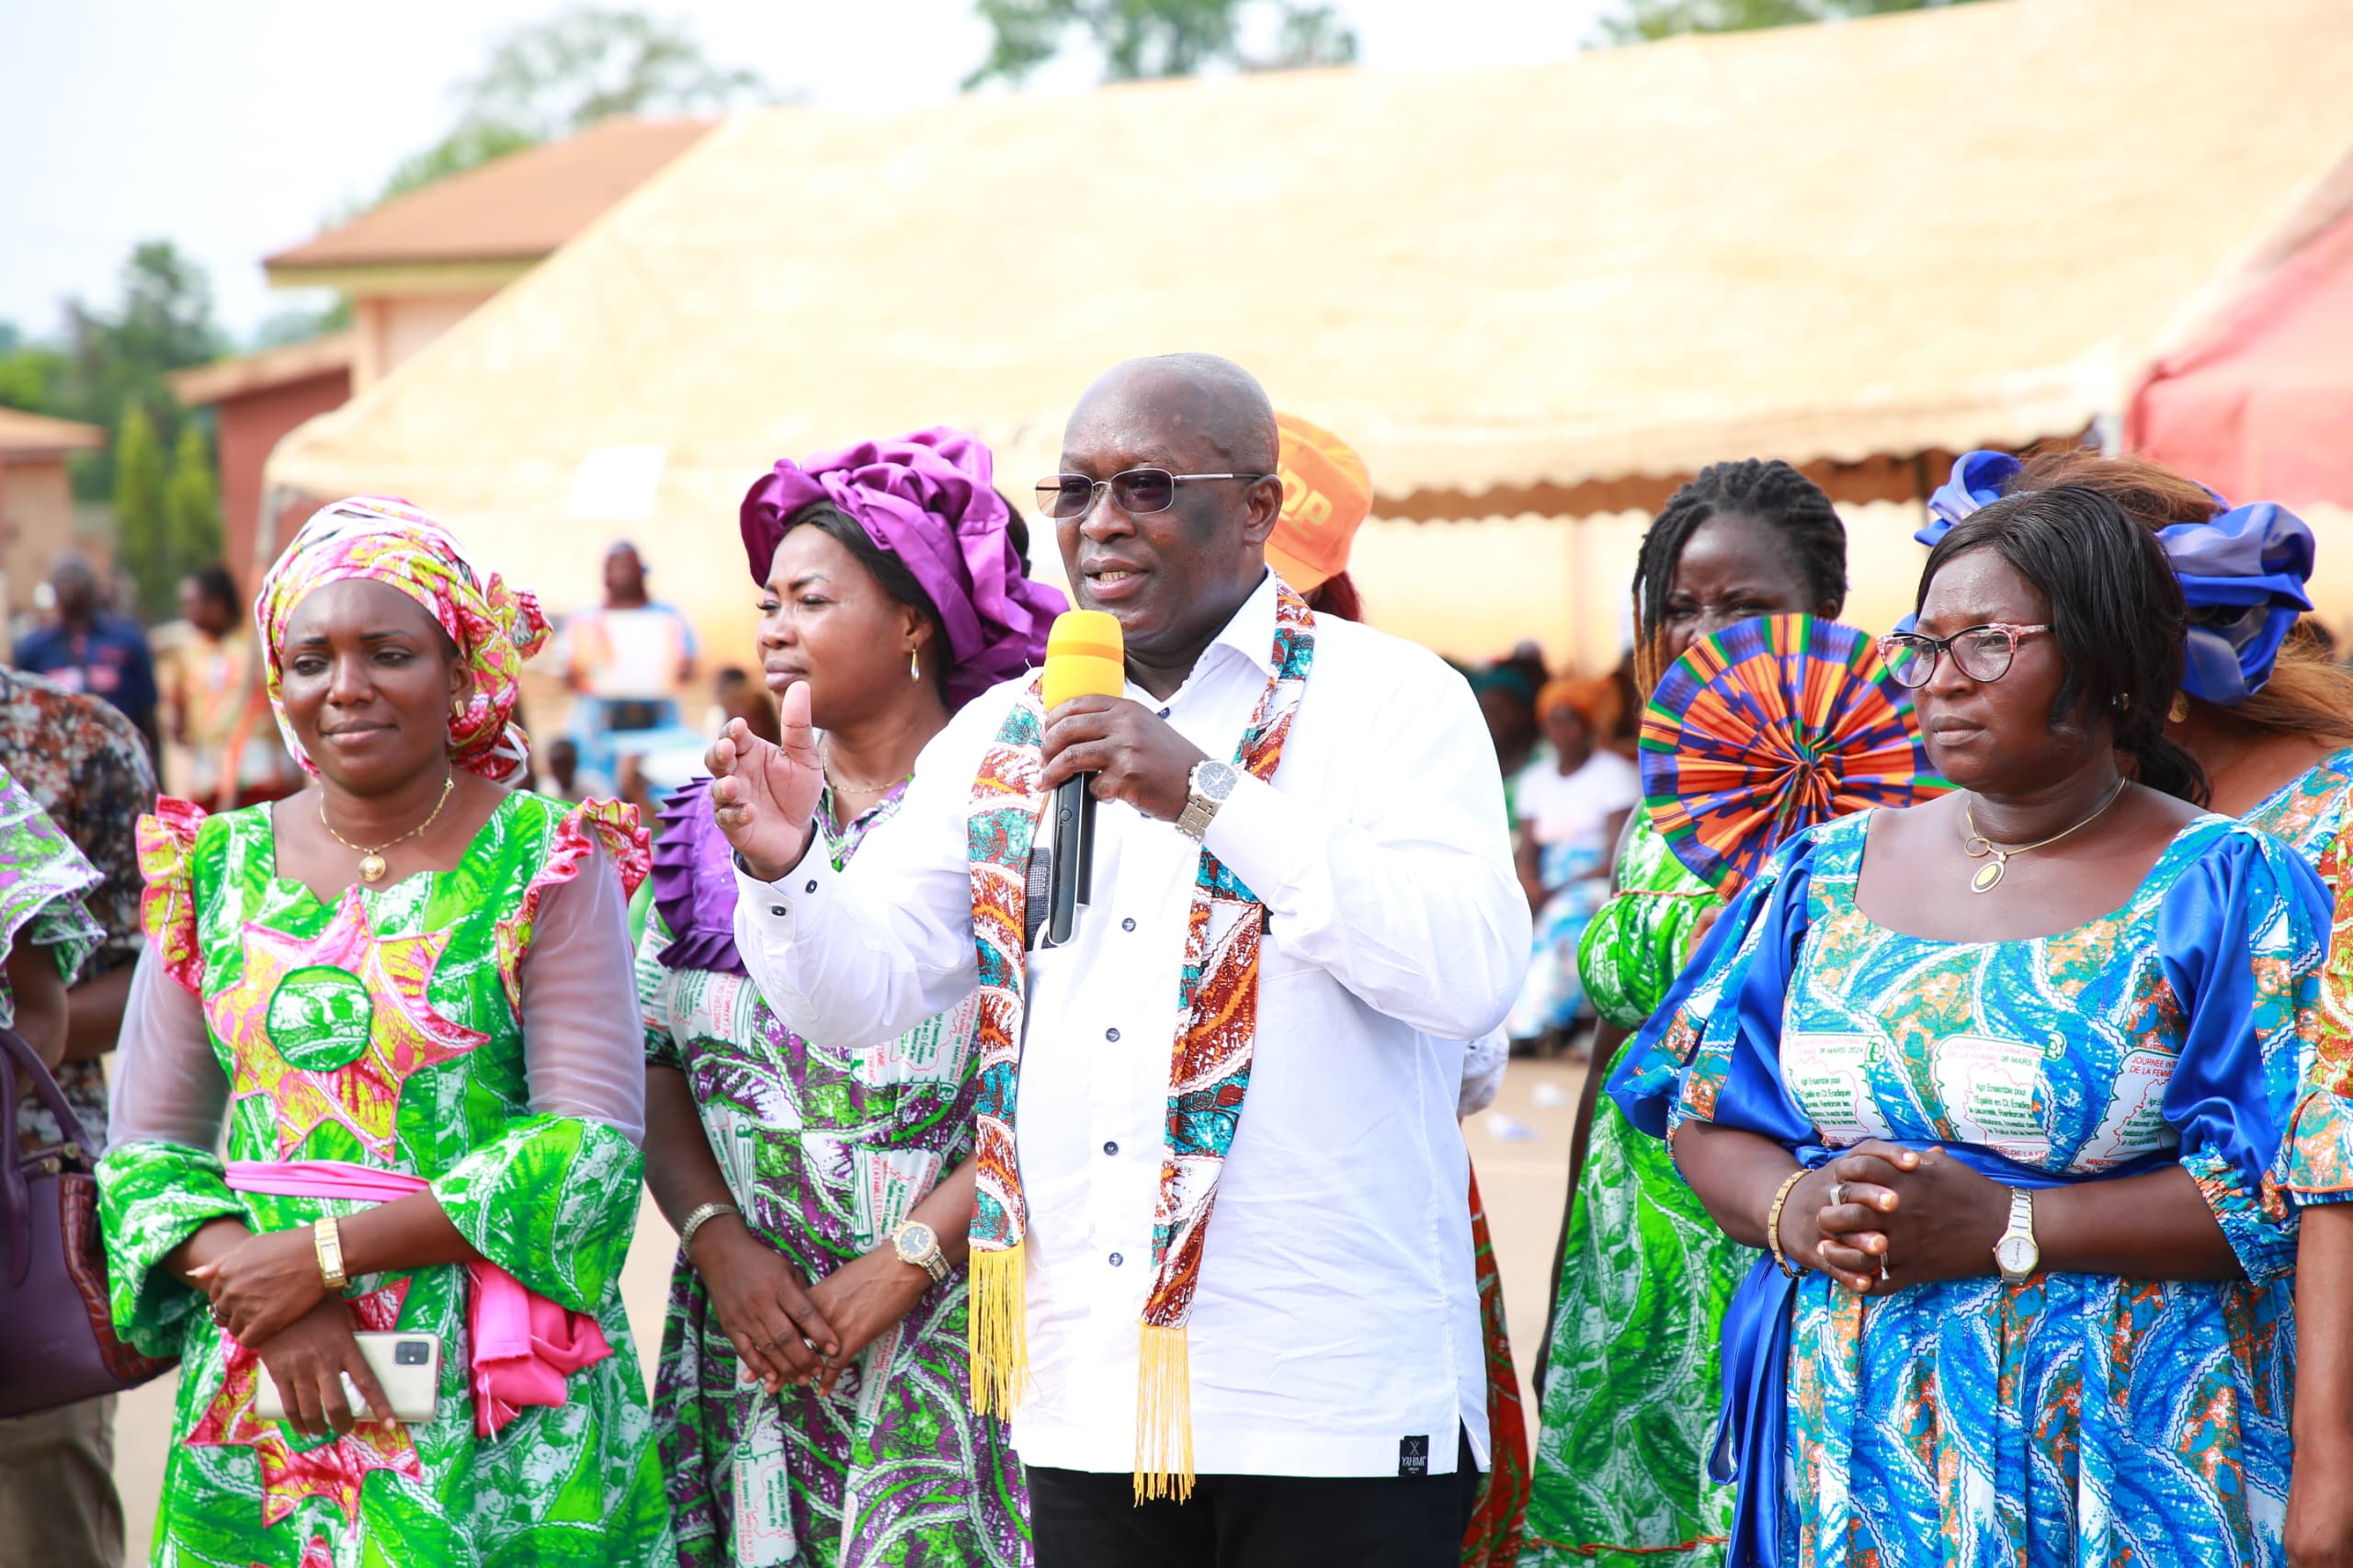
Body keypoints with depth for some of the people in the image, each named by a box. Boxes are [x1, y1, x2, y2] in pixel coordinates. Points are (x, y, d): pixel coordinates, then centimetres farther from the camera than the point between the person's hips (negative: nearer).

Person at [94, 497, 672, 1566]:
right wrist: (257, 1292, -12)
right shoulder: (214, 870, 7)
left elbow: (593, 1142, -12)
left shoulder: (548, 864, -5)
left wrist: (324, 1252, -14)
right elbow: (148, 1146, 6)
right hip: (261, 1395, 3)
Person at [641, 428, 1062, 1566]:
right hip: (755, 1335, 4)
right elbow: (652, 1065, 8)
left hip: (953, 1331, -4)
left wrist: (904, 1263, -16)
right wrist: (719, 1240, -8)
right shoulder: (721, 819, 12)